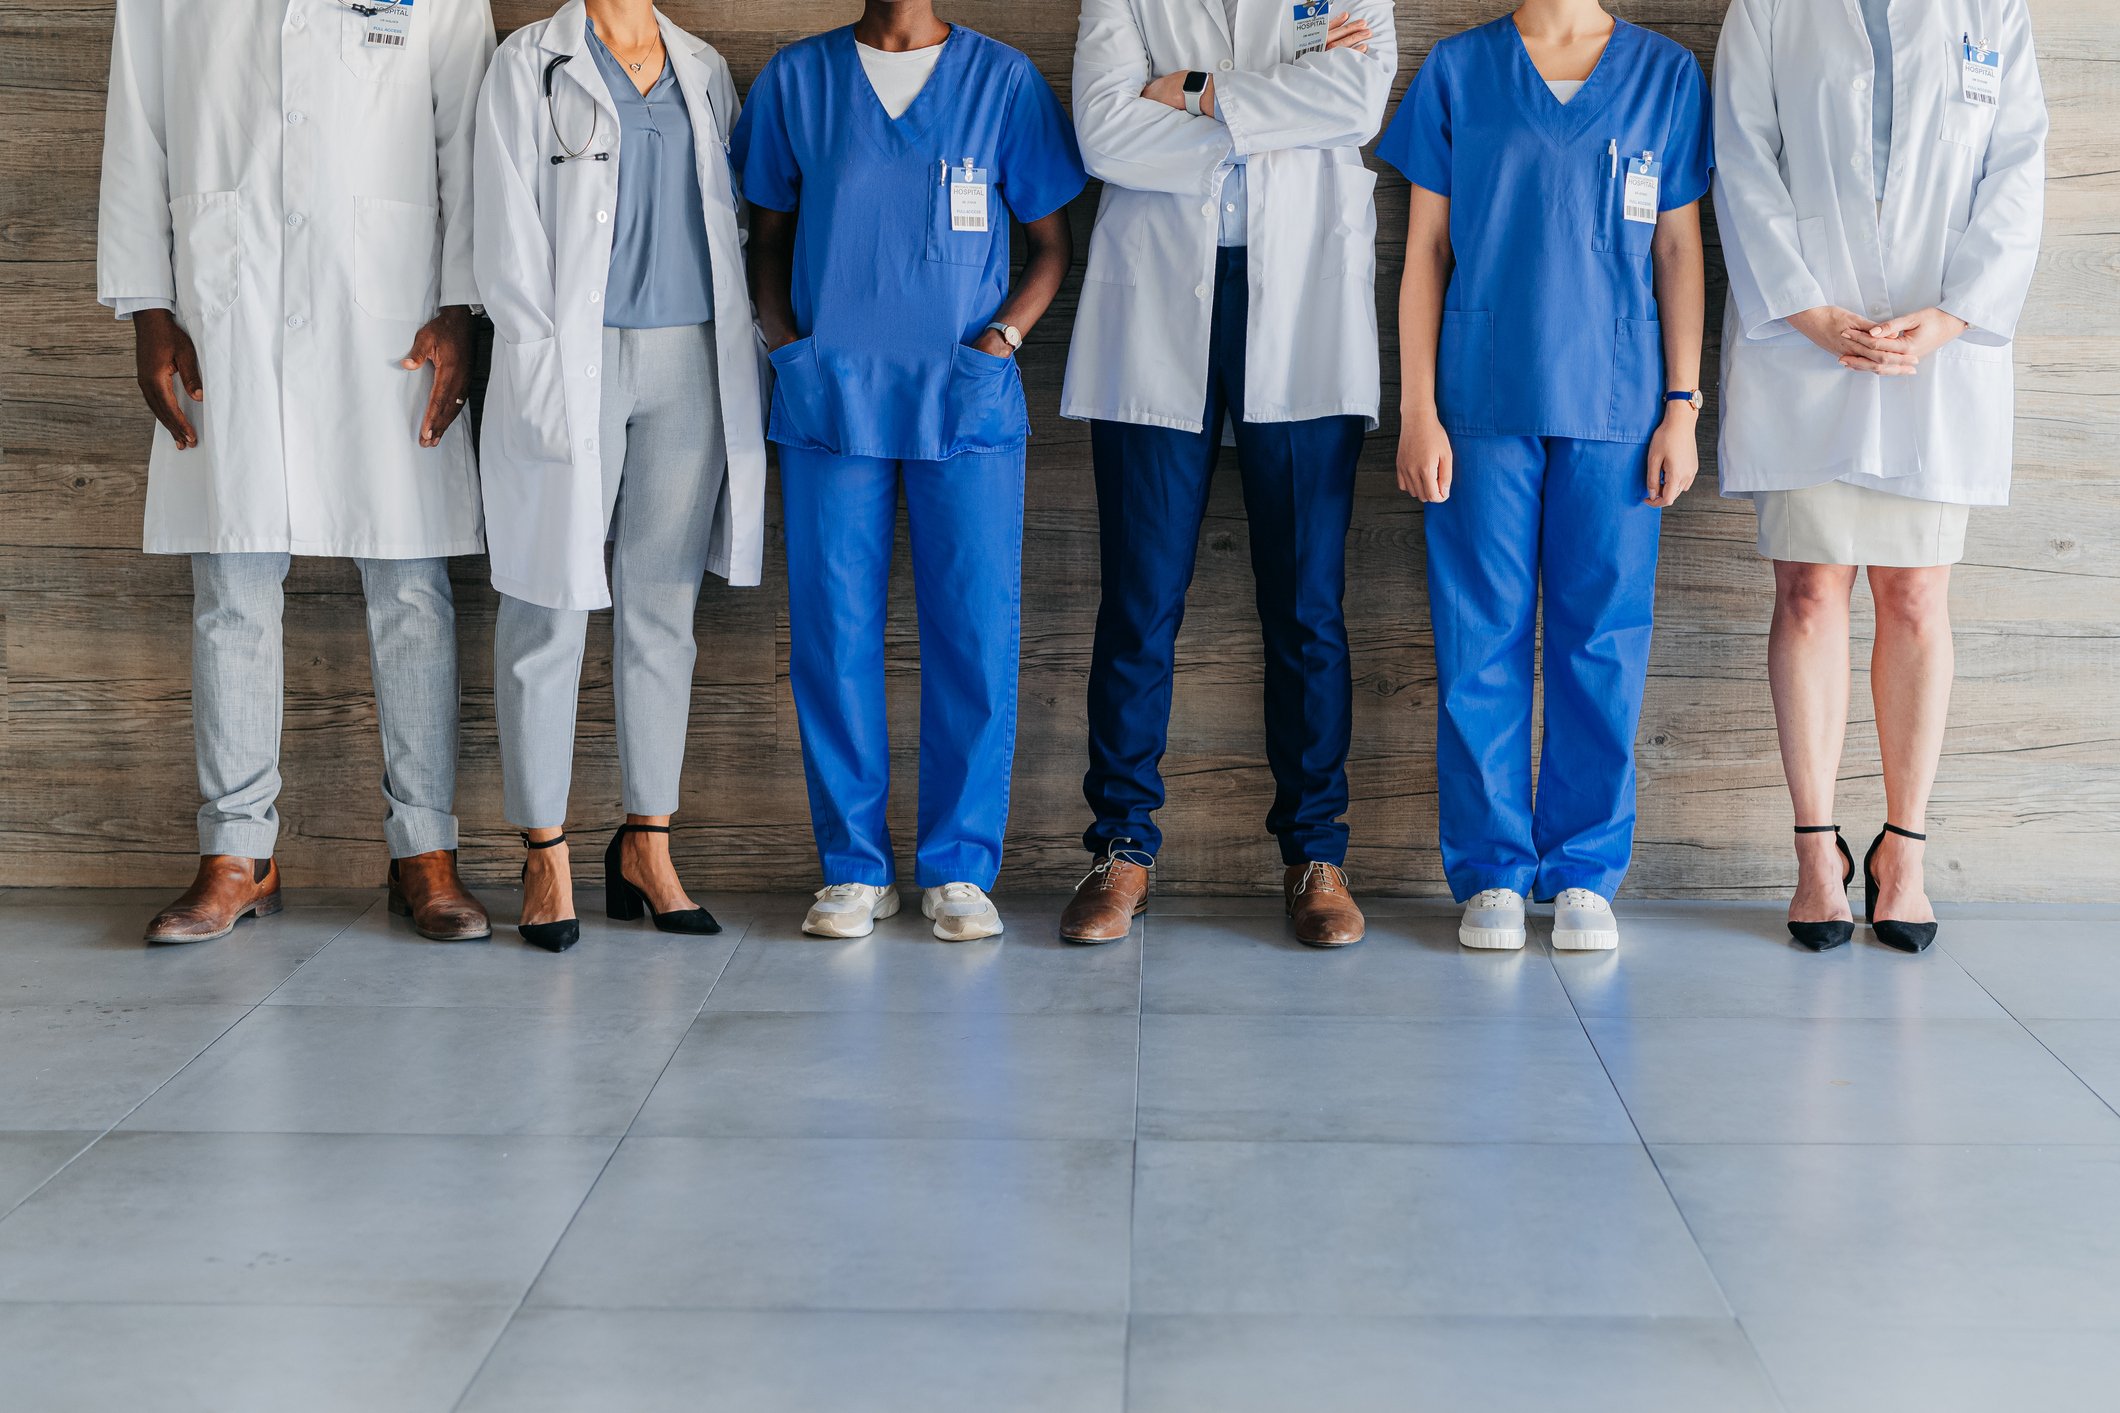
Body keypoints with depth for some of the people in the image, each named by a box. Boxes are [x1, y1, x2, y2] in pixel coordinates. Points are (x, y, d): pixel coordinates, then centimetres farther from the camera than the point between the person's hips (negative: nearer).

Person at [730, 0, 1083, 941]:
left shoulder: (1004, 79, 6)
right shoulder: (795, 79, 9)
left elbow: (1051, 241, 10)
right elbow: (768, 236, 16)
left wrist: (1005, 332, -5)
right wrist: (784, 342, 1)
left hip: (966, 400, -1)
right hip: (831, 398, 1)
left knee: (975, 633, -2)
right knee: (832, 634, 1)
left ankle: (959, 869, 9)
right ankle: (854, 868, 11)